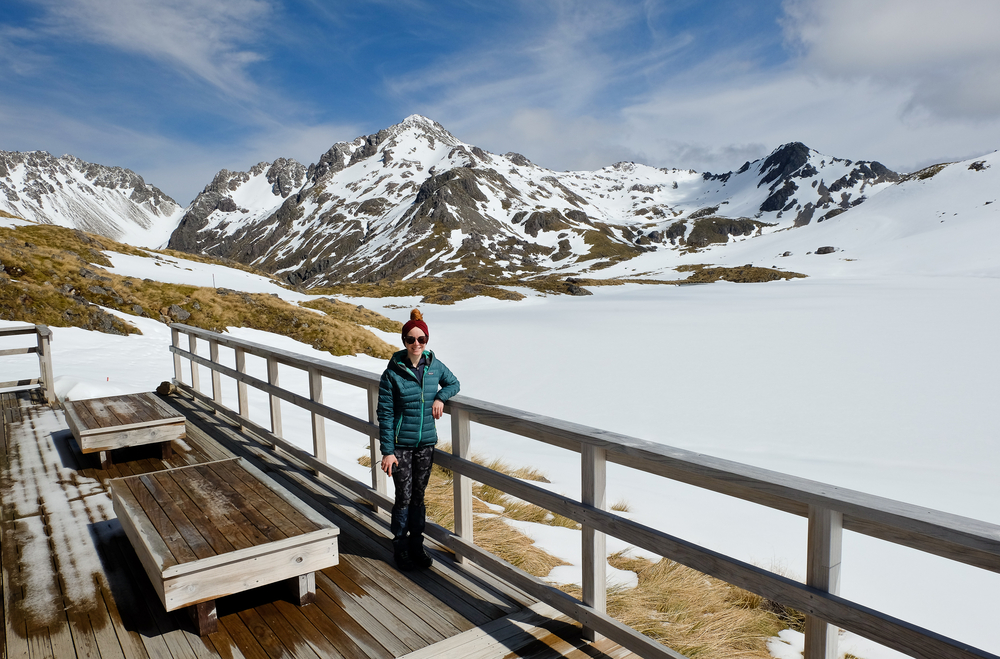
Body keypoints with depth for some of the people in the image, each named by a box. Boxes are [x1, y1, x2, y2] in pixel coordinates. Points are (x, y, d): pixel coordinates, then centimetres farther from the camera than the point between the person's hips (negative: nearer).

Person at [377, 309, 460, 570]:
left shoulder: (435, 366, -1)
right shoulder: (392, 373, -12)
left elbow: (453, 383, 18)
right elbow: (385, 414, -10)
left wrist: (440, 396, -4)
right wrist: (387, 451, -13)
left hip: (426, 443, 3)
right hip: (400, 445, -3)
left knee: (418, 497, 13)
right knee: (404, 497, 3)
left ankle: (416, 546, 29)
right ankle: (400, 549, 22)